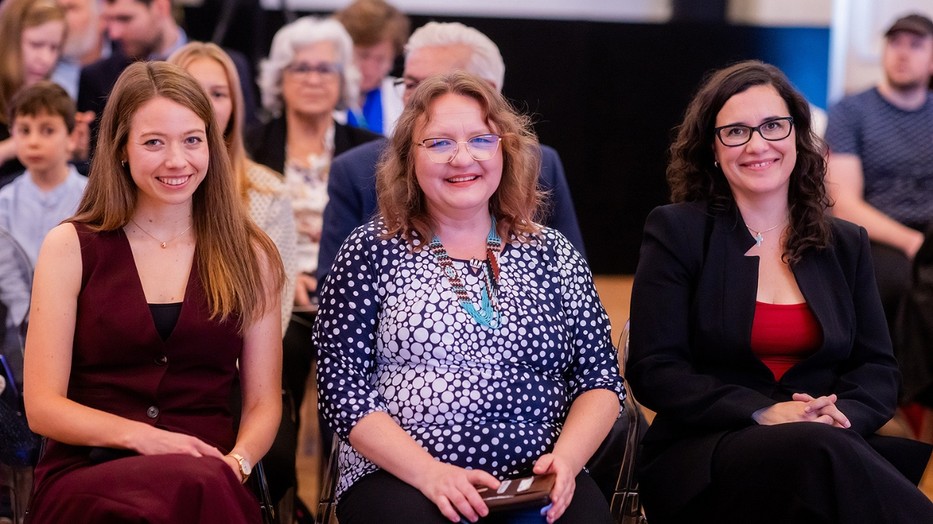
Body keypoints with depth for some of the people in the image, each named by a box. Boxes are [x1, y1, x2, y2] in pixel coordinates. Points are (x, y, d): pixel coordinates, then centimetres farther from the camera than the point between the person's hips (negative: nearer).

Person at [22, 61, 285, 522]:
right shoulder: (71, 246, 8)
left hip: (208, 474, 2)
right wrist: (140, 436, -15)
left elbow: (263, 402, 10)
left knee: (215, 484, -36)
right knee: (198, 487, -36)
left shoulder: (250, 254, 14)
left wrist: (237, 460, -12)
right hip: (85, 479, -2)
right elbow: (43, 406, 2)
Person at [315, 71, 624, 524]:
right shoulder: (371, 252, 6)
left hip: (537, 483, 3)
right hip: (401, 481, -3)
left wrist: (566, 457, -9)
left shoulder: (552, 254, 14)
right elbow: (343, 390, 0)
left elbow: (600, 379, 12)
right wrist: (431, 473, -14)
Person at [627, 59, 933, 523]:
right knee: (816, 450, -38)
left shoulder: (845, 244, 17)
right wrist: (761, 414, -17)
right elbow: (654, 371, -3)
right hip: (704, 460, -3)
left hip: (829, 446, 3)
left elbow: (877, 369, 12)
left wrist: (841, 416, -12)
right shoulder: (676, 232, 4)